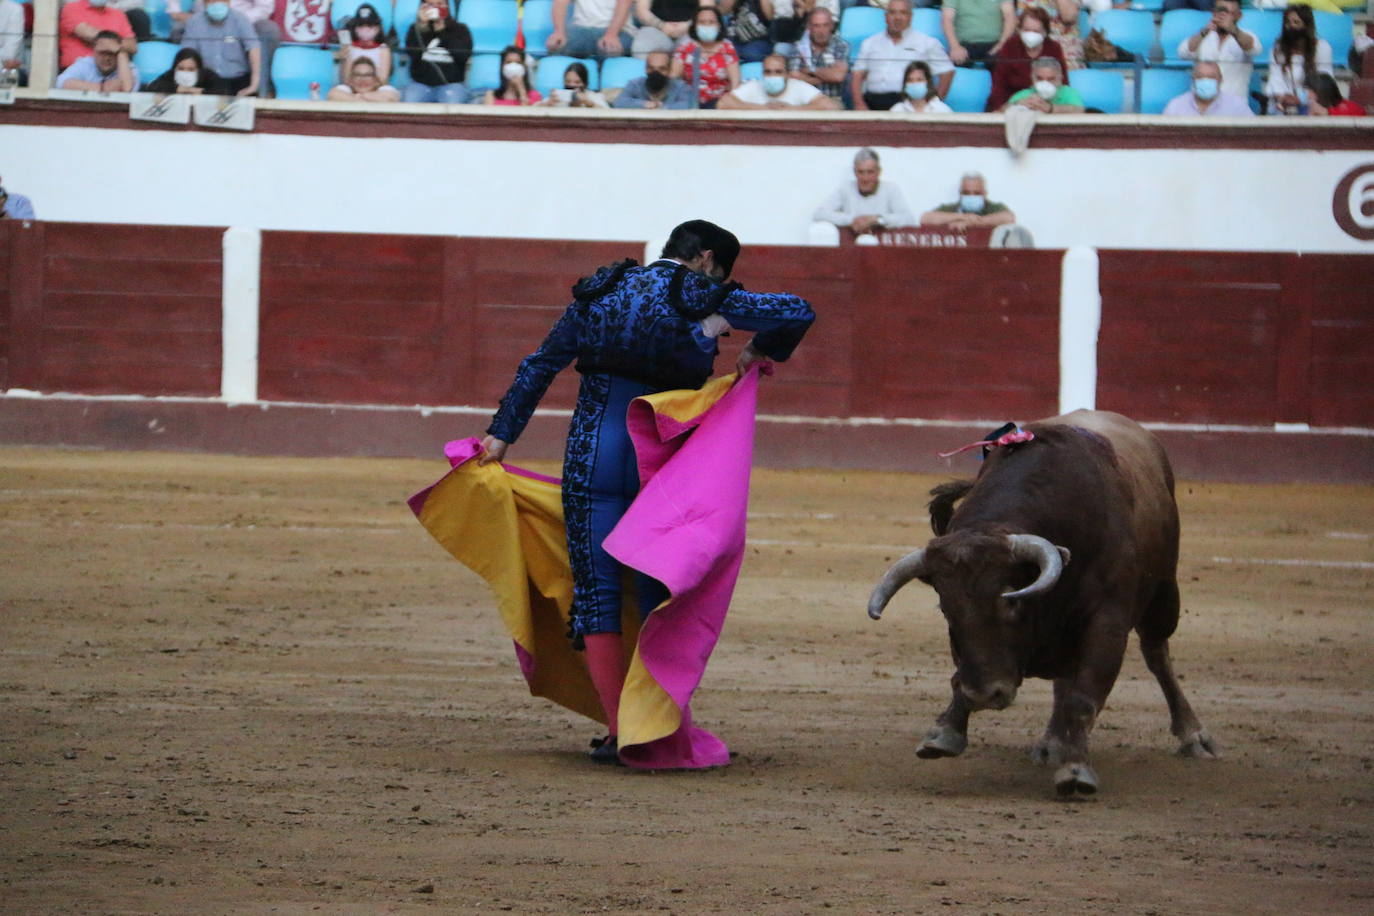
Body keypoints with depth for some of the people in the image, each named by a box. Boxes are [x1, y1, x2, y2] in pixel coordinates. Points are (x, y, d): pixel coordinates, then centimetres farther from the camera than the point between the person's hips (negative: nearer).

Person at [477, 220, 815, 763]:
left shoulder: (601, 291, 12)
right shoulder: (701, 297, 0)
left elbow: (541, 365, 12)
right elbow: (797, 312, -9)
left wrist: (502, 434, 16)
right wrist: (760, 353, 10)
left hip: (592, 452, 2)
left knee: (598, 593, 4)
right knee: (659, 594, 12)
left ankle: (620, 733, -5)